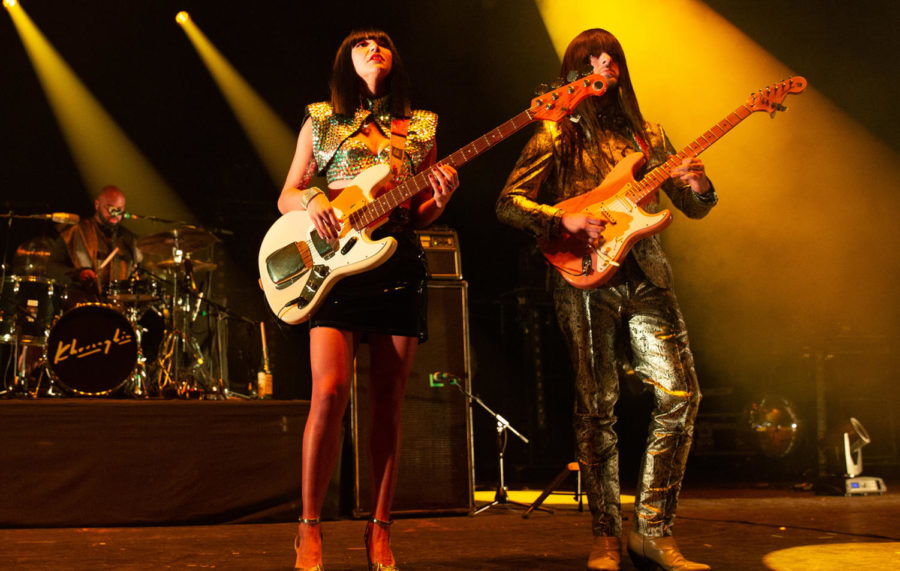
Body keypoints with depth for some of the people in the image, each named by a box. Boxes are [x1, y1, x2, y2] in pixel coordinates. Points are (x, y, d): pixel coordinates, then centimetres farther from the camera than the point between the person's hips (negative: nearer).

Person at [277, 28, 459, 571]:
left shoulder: (420, 128, 16)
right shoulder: (321, 120, 12)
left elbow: (422, 216, 15)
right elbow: (286, 198, 12)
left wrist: (439, 197, -7)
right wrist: (313, 200, -10)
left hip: (400, 266, 2)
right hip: (335, 263, -2)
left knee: (388, 404, 2)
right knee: (330, 392, -16)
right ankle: (310, 527, -4)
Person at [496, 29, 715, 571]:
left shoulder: (648, 136, 19)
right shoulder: (556, 136, 9)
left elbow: (693, 209, 18)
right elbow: (508, 202, 1)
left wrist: (699, 188, -5)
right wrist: (563, 218, -15)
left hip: (646, 276, 3)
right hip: (586, 278, -3)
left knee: (682, 393, -8)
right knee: (597, 405, -4)